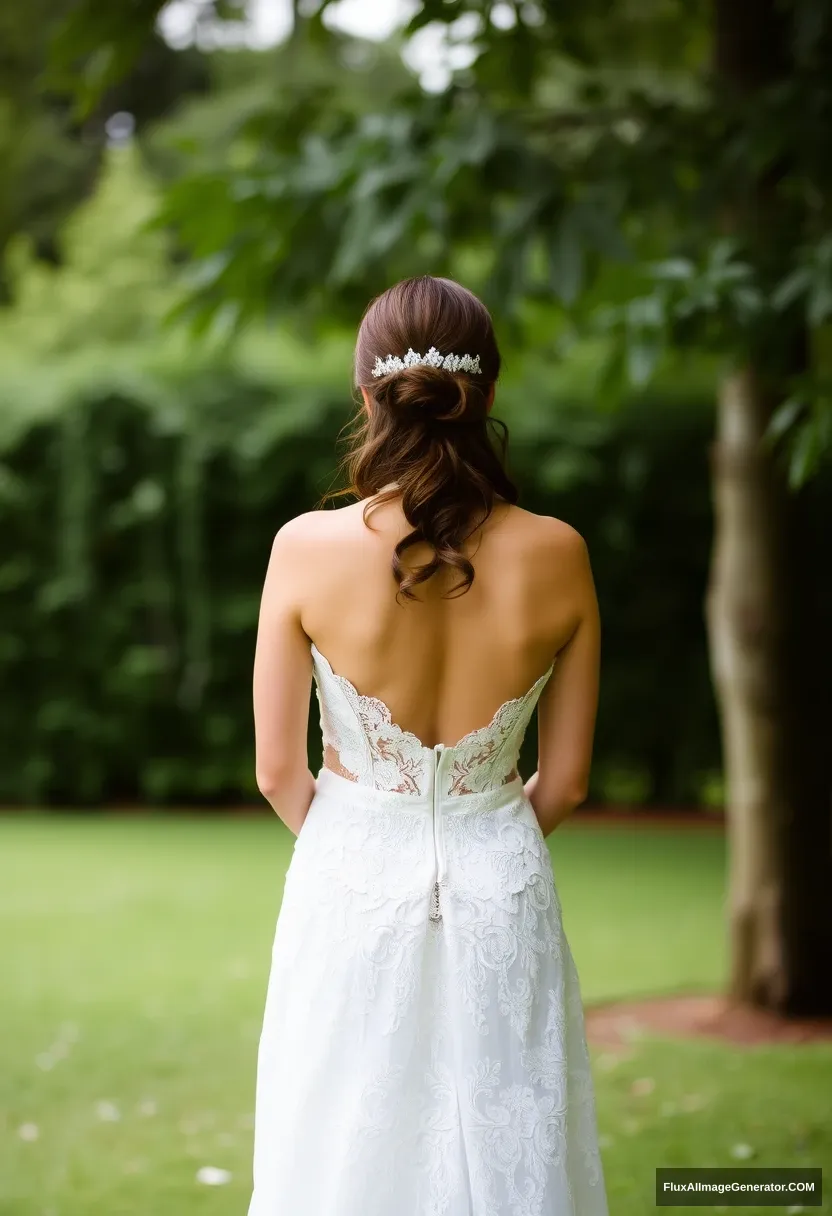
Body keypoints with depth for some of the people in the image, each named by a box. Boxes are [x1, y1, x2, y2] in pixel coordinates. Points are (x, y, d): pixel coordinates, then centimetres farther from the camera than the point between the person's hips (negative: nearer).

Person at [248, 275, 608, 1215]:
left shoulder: (309, 547, -13)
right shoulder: (557, 556, -9)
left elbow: (278, 770, -5)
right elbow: (565, 779, 0)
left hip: (353, 885, -1)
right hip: (503, 884, 1)